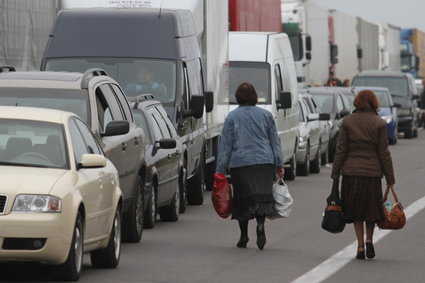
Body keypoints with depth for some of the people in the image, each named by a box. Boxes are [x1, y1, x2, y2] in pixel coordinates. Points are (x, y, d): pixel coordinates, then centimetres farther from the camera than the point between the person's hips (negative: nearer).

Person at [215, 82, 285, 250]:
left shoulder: (232, 117, 1)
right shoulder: (266, 115, 8)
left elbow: (225, 145, 1)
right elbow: (275, 141, 9)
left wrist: (220, 170, 3)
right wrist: (279, 164, 12)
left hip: (240, 163, -1)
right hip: (264, 161, 1)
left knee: (243, 199, 6)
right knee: (262, 195, -2)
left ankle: (244, 237, 9)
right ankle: (260, 224, -28)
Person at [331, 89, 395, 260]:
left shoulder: (347, 122, 0)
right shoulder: (379, 124, -2)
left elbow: (340, 150, 0)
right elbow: (384, 153, -1)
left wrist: (335, 173, 5)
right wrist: (390, 178, 4)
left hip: (351, 171, 1)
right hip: (372, 172, -1)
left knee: (355, 209, 9)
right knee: (371, 207, 16)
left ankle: (360, 245, 3)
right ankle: (369, 240, 4)